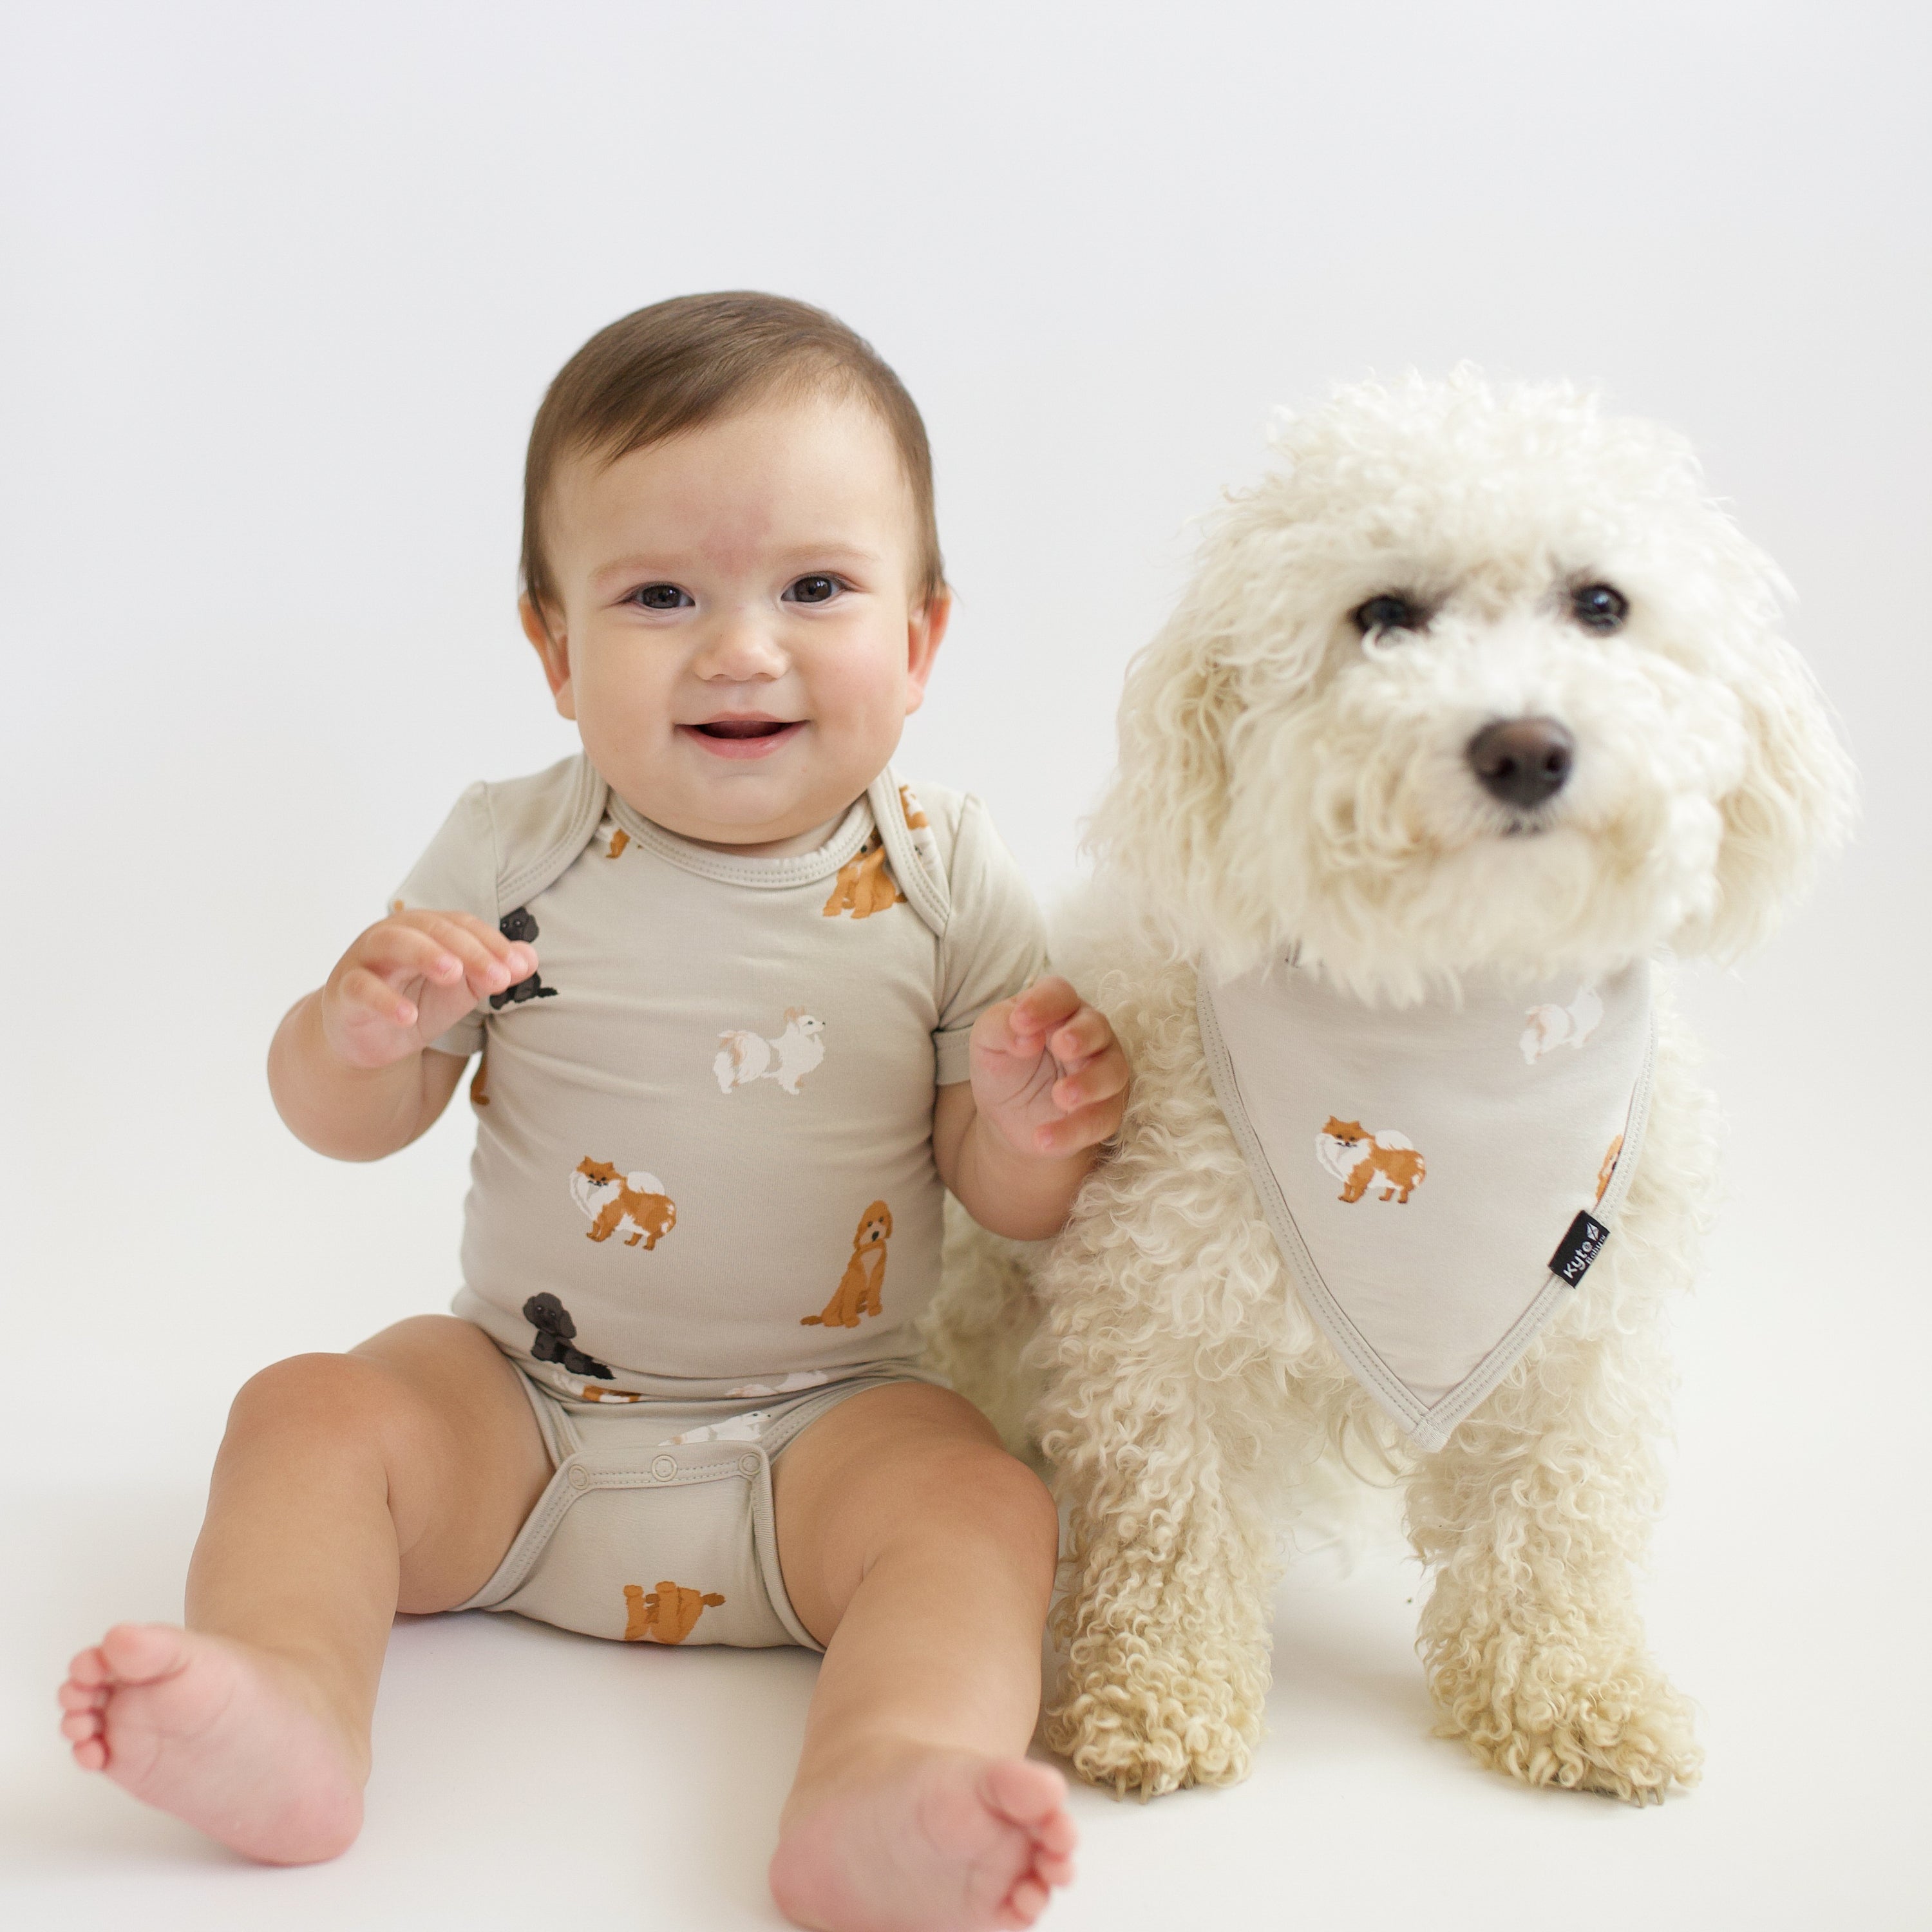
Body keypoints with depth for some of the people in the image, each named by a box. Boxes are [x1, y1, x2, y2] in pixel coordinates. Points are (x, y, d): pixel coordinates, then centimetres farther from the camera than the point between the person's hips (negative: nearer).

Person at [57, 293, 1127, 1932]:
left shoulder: (946, 876, -6)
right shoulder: (512, 851, -4)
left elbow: (1011, 1201, -2)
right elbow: (346, 1124, 1)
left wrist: (1032, 1125, -26)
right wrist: (366, 1026, -22)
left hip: (827, 1420, -2)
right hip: (523, 1410, 2)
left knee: (981, 1503, -27)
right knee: (310, 1413, -16)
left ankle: (883, 1795, -48)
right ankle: (288, 1708, -36)